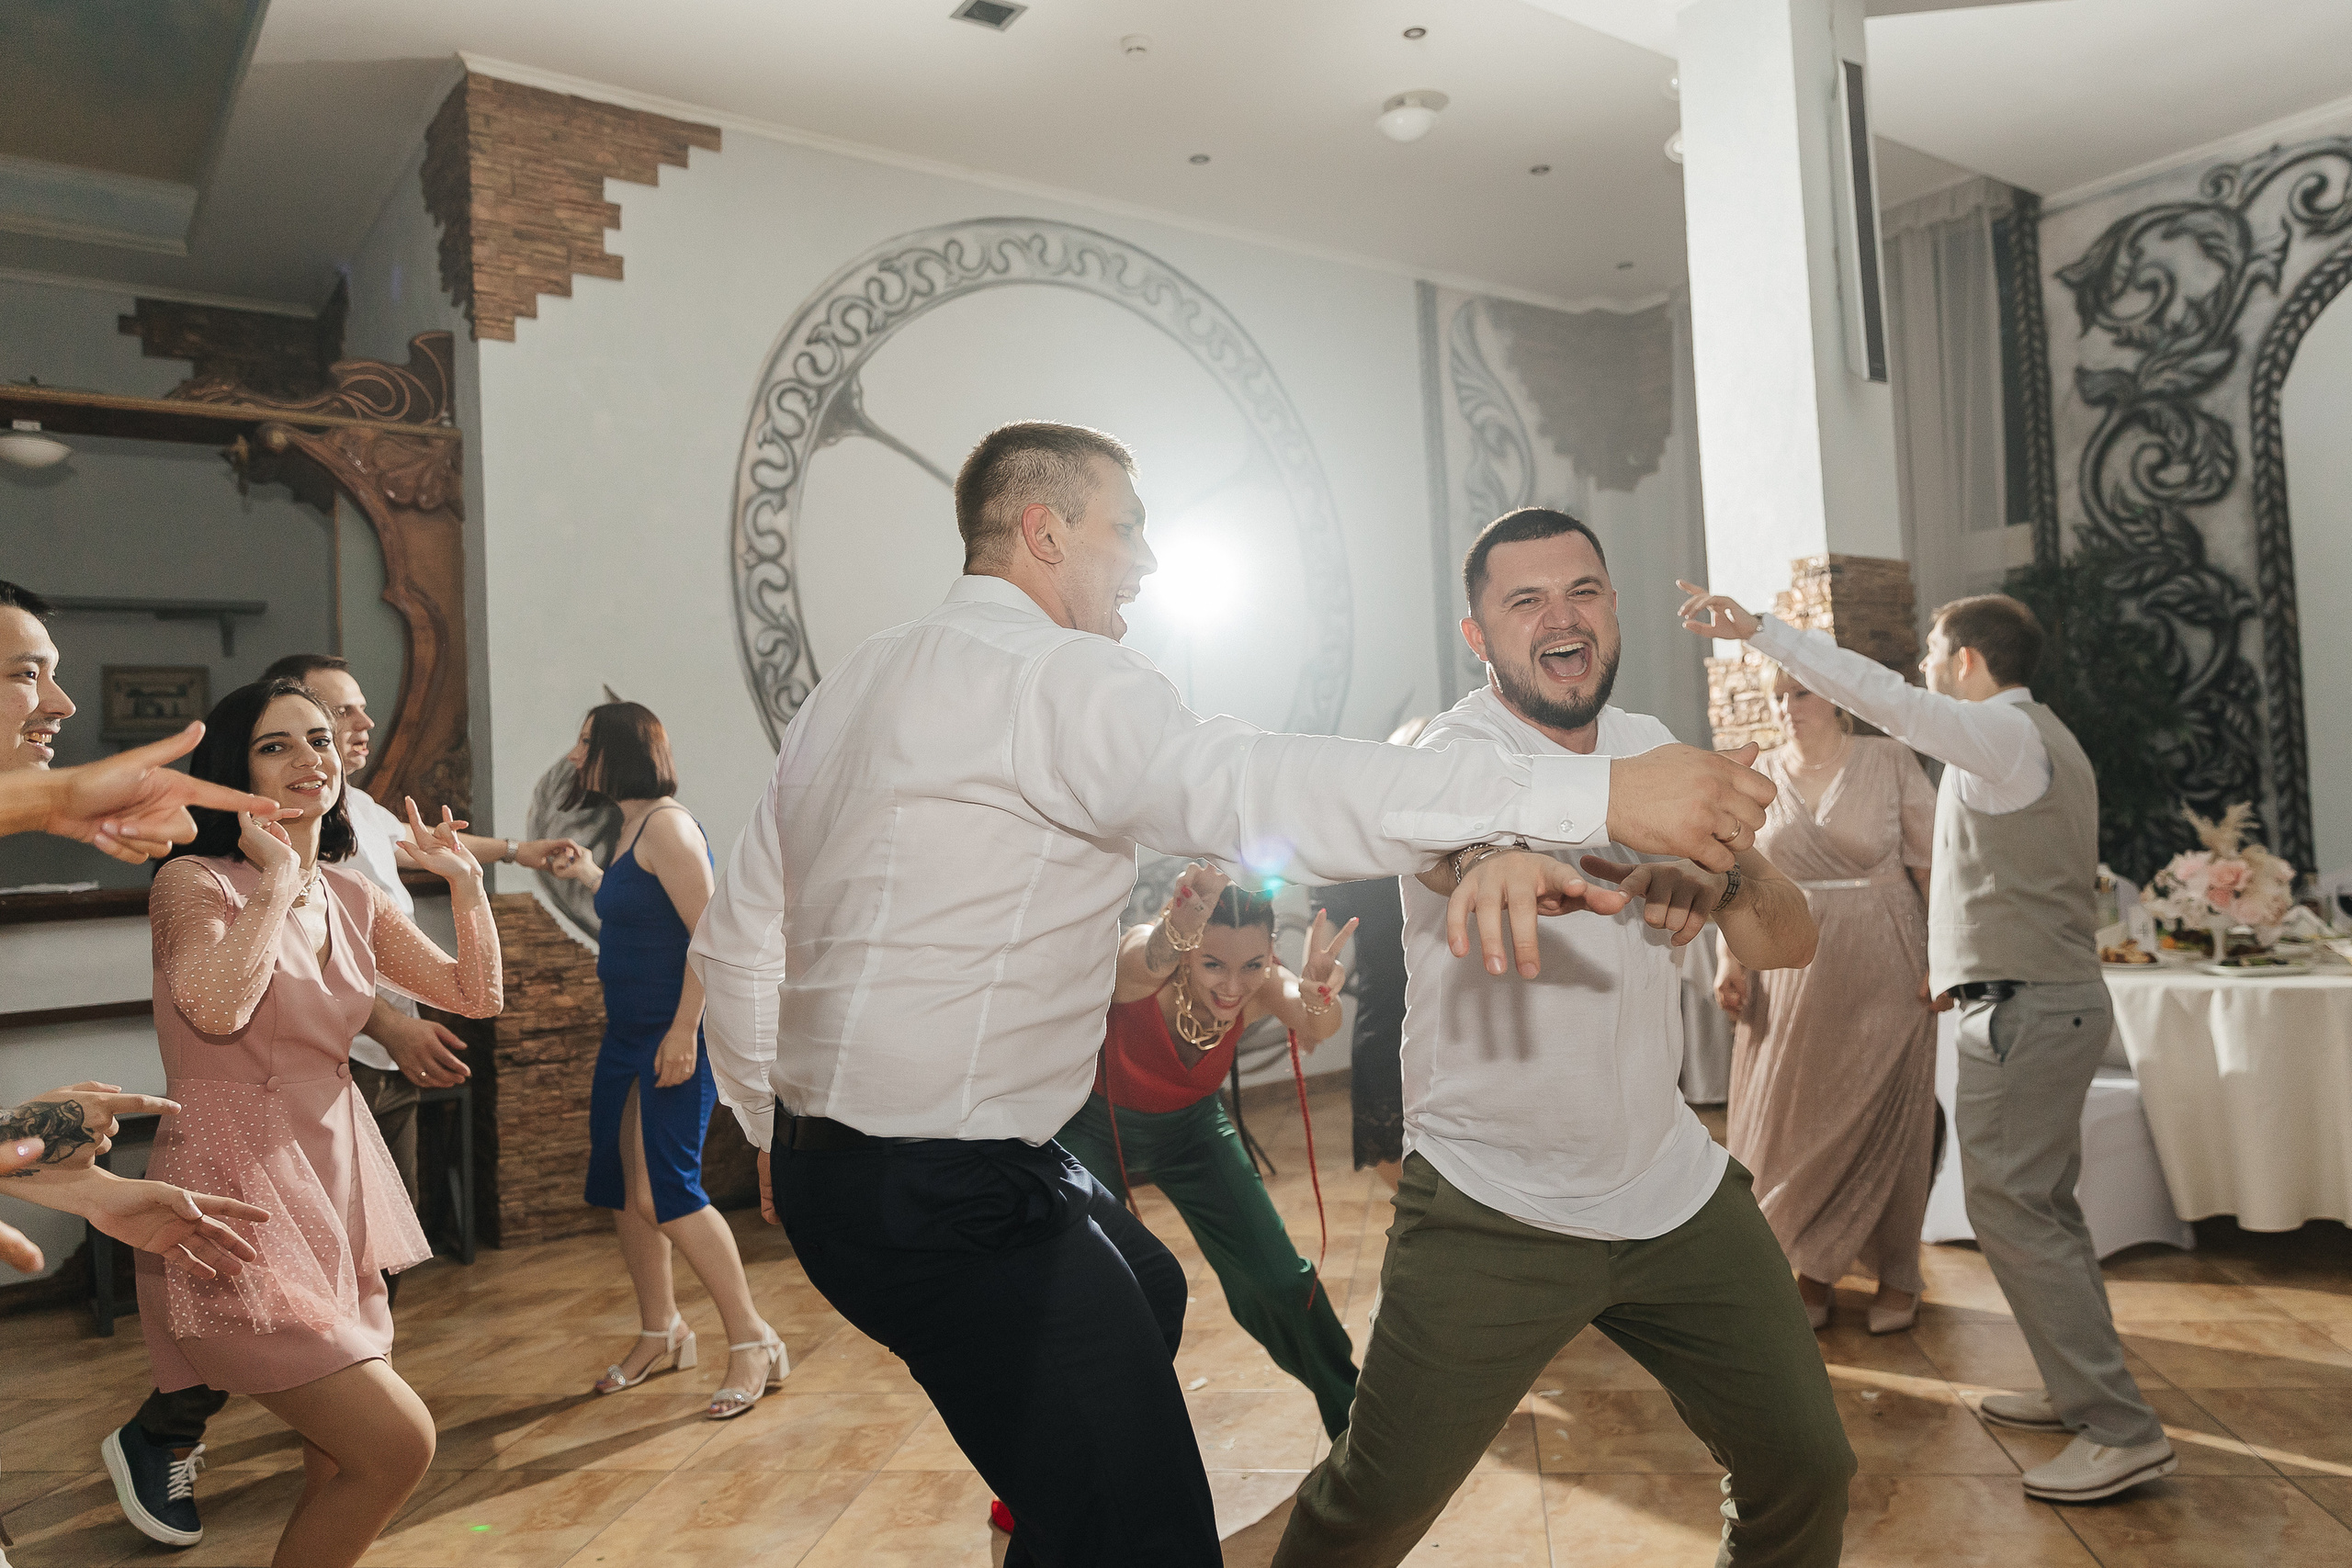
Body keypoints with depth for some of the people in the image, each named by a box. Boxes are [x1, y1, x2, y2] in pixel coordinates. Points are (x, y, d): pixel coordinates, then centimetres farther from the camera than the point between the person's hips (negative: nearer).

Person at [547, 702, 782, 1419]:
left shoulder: (667, 824, -15)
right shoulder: (630, 828, 14)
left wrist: (684, 1031, -24)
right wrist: (588, 875, 22)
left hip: (676, 1034, -10)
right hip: (628, 1033, 10)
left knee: (667, 1191, -12)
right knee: (622, 1186, 13)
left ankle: (753, 1343, 0)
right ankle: (660, 1333, 29)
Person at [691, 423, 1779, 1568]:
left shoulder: (851, 684, 13)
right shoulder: (1049, 671, -16)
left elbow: (737, 935, 16)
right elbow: (1269, 790, -31)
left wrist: (775, 1132, 27)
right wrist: (1608, 794, -31)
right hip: (950, 1202, -11)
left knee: (1145, 1294, 30)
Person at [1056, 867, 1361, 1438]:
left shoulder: (1261, 985, -28)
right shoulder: (1140, 966, -36)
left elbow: (1315, 1029, -48)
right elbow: (1149, 964, -60)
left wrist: (1318, 999, -72)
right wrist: (1180, 924, -83)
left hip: (1191, 1126, 2)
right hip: (1094, 1127, -2)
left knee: (1281, 1280, -3)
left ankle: (1355, 1424, 23)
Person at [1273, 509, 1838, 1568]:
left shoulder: (1654, 749, 6)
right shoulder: (1452, 754, -12)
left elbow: (1790, 942, -2)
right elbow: (1475, 858, -37)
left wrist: (1731, 880, -26)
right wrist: (1632, 862, -60)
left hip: (1675, 1191, 5)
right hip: (1490, 1216, -5)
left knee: (1807, 1469, 9)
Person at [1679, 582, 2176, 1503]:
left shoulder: (2005, 734, -14)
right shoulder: (2033, 738, 17)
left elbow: (1880, 697, -24)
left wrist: (1756, 629, -23)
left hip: (2024, 1006, -10)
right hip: (2052, 996, 10)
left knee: (2010, 1209, -7)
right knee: (2038, 1206, 17)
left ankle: (2123, 1432, -1)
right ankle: (2080, 1389, 27)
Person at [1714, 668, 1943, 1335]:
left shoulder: (1889, 761, -1)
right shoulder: (1759, 775, 6)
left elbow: (1933, 864, -2)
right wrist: (1732, 958, -3)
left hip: (1882, 969, -2)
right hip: (1791, 970, 3)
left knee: (1884, 1119, 3)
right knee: (1793, 1119, 5)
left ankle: (1895, 1276, 19)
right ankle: (1811, 1270, 21)